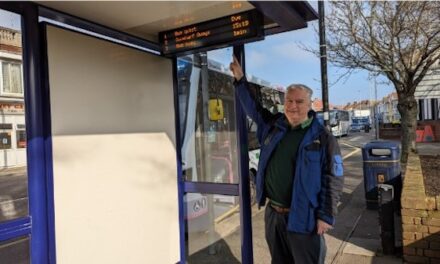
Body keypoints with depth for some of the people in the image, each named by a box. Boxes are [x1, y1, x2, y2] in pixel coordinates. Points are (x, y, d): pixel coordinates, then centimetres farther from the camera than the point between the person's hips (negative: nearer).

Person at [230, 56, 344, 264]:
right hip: (272, 213, 5)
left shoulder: (322, 137, -10)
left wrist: (326, 216, -13)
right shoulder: (272, 125, 4)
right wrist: (240, 79, 12)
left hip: (302, 218, -5)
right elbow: (253, 107, 16)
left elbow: (333, 180, -11)